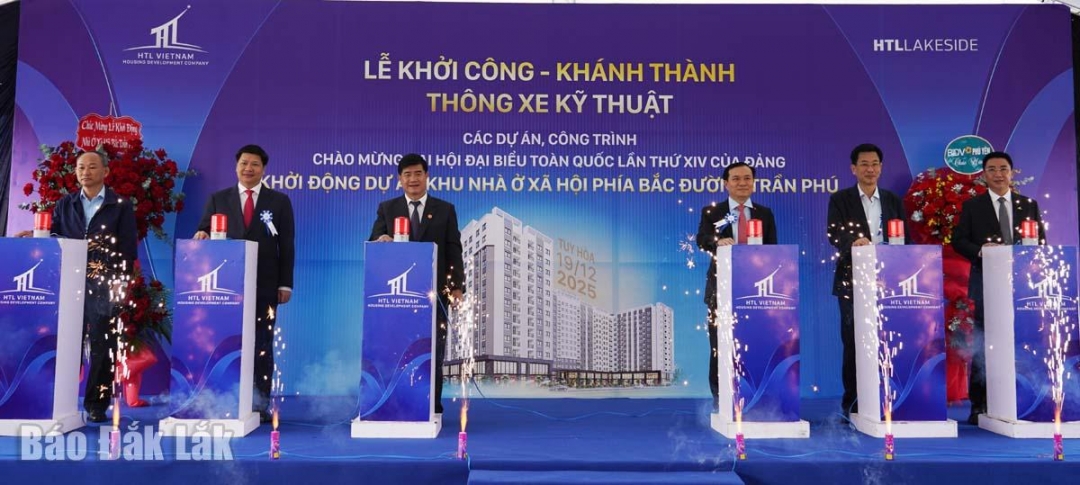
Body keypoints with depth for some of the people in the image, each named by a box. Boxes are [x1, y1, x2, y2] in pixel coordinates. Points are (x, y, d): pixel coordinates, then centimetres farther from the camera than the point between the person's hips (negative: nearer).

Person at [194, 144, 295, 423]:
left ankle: (261, 404, 6)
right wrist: (202, 235, -15)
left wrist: (285, 283, -3)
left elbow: (287, 245, 3)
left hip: (264, 286, -1)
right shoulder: (218, 199, 11)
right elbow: (204, 233, 9)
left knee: (262, 346, 1)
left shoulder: (279, 201, 7)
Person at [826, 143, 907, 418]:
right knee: (853, 342, -1)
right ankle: (852, 403, 7)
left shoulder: (893, 201, 15)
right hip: (853, 281, -3)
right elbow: (835, 234, -9)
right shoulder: (840, 200, 4)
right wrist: (854, 242, -30)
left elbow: (904, 238, 12)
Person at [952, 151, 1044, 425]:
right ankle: (978, 406, 2)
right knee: (983, 345, -2)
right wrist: (979, 250, -17)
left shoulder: (1029, 205, 14)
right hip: (986, 281, -2)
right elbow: (959, 240, 3)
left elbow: (1041, 241, 11)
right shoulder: (972, 206, 8)